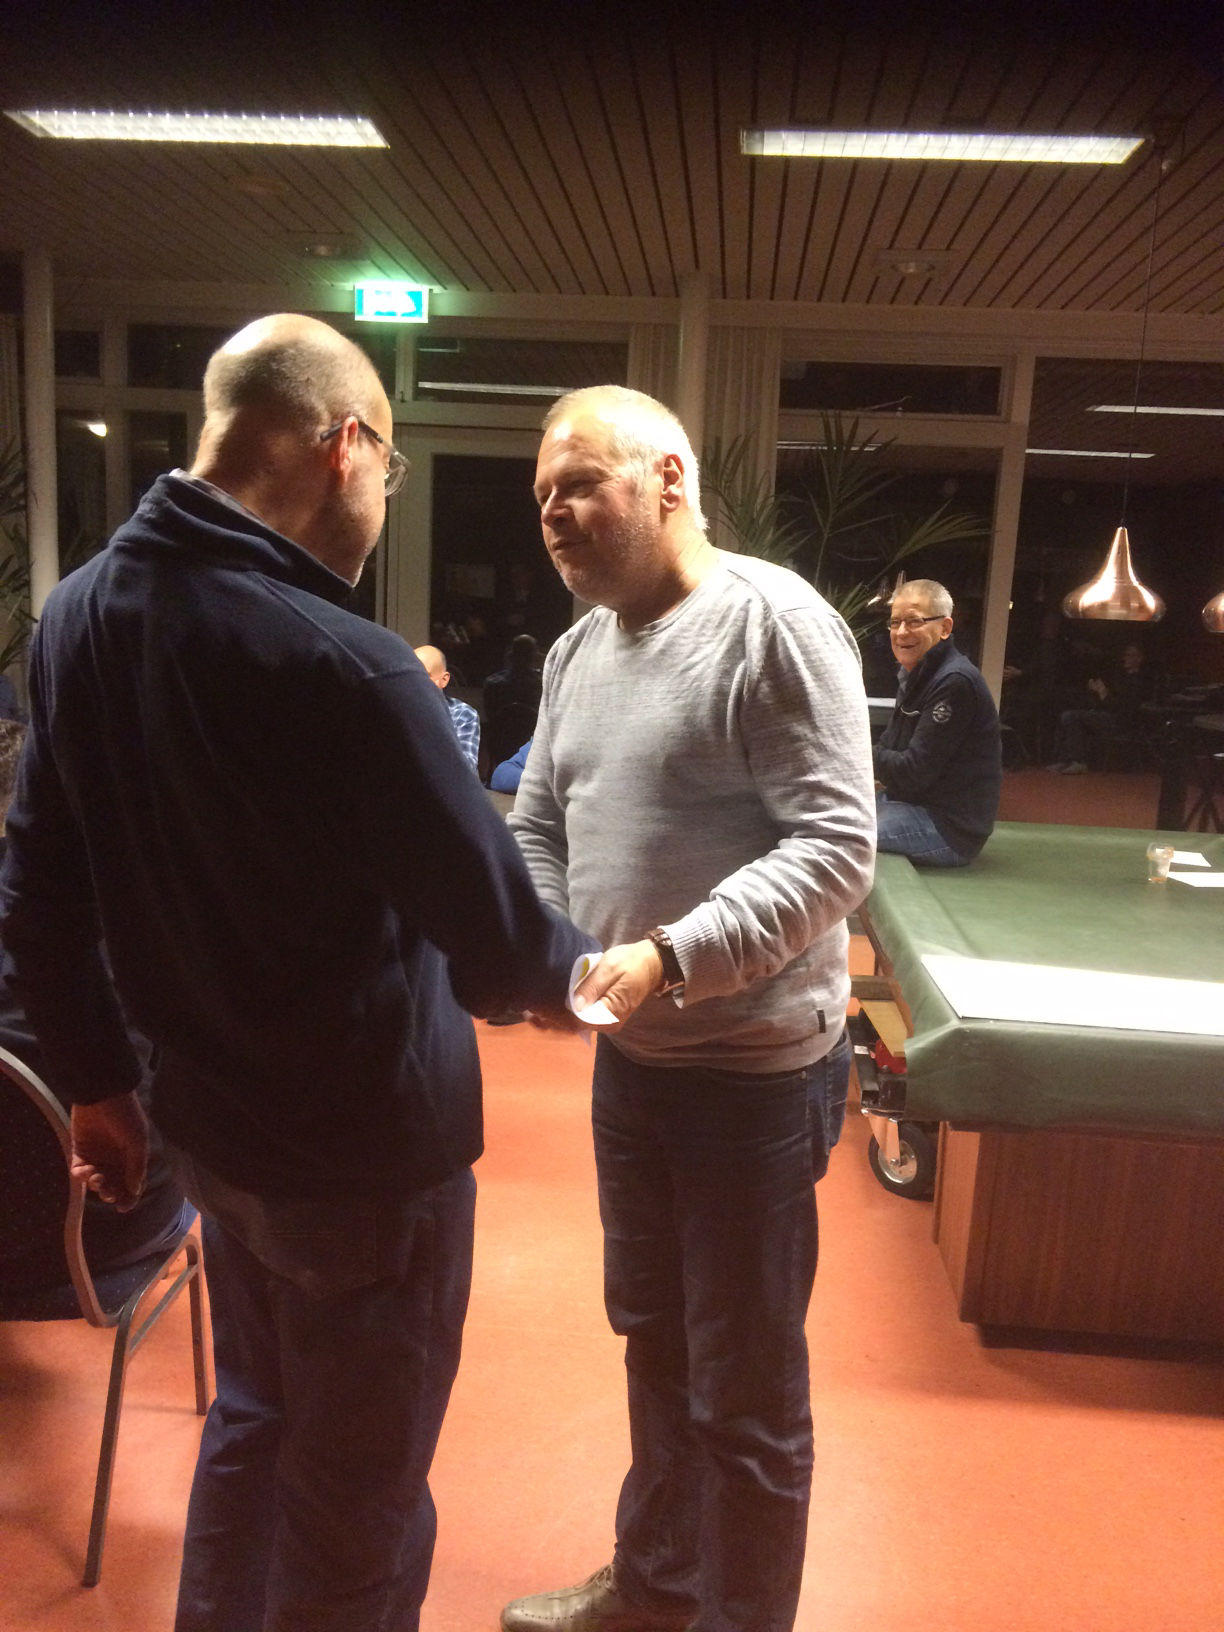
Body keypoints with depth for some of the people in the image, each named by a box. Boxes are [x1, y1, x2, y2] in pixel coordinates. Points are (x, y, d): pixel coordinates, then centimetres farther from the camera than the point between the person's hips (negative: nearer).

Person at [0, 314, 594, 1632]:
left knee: (252, 1420, 29)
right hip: (367, 1144, -7)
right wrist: (588, 966, 0)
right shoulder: (337, 665, -27)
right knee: (358, 1501, 15)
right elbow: (499, 945, -22)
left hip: (208, 1122, 8)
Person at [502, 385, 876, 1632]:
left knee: (745, 1389, 9)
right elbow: (535, 830, 14)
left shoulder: (773, 620, -14)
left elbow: (836, 845, -20)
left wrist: (670, 957, -28)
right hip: (629, 1054, 7)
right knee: (651, 1336, 23)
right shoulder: (576, 651, 9)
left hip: (752, 1062, -7)